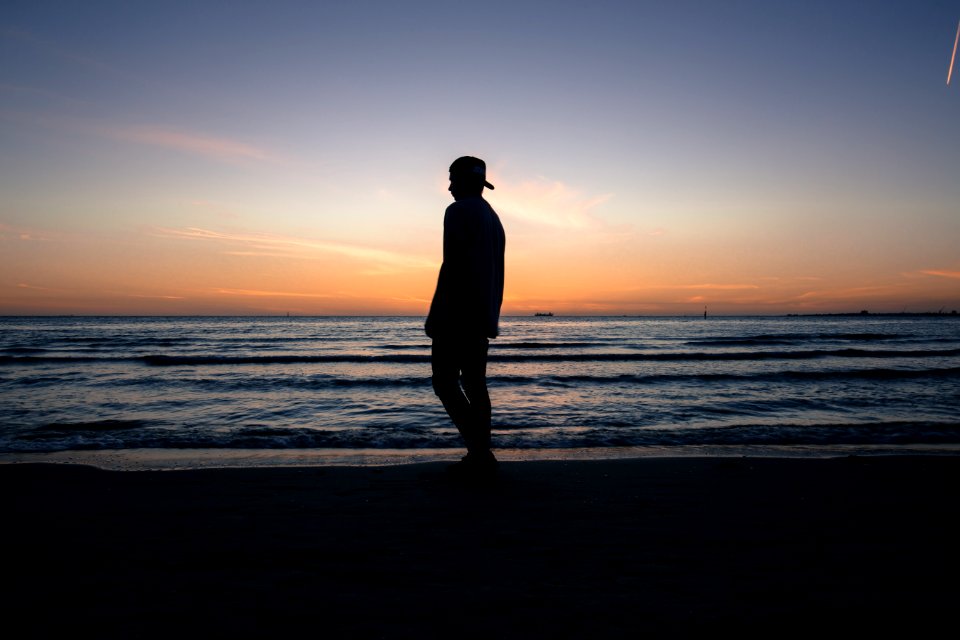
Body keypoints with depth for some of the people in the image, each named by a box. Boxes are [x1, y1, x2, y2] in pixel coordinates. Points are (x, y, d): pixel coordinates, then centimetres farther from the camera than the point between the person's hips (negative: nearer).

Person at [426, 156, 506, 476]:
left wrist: (436, 316, -16)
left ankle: (479, 451, -12)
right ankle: (481, 455, 10)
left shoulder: (458, 211, -7)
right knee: (474, 383, 9)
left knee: (444, 381, -6)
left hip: (458, 314, -9)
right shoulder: (493, 218, 21)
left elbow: (452, 264, -17)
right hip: (484, 317, 9)